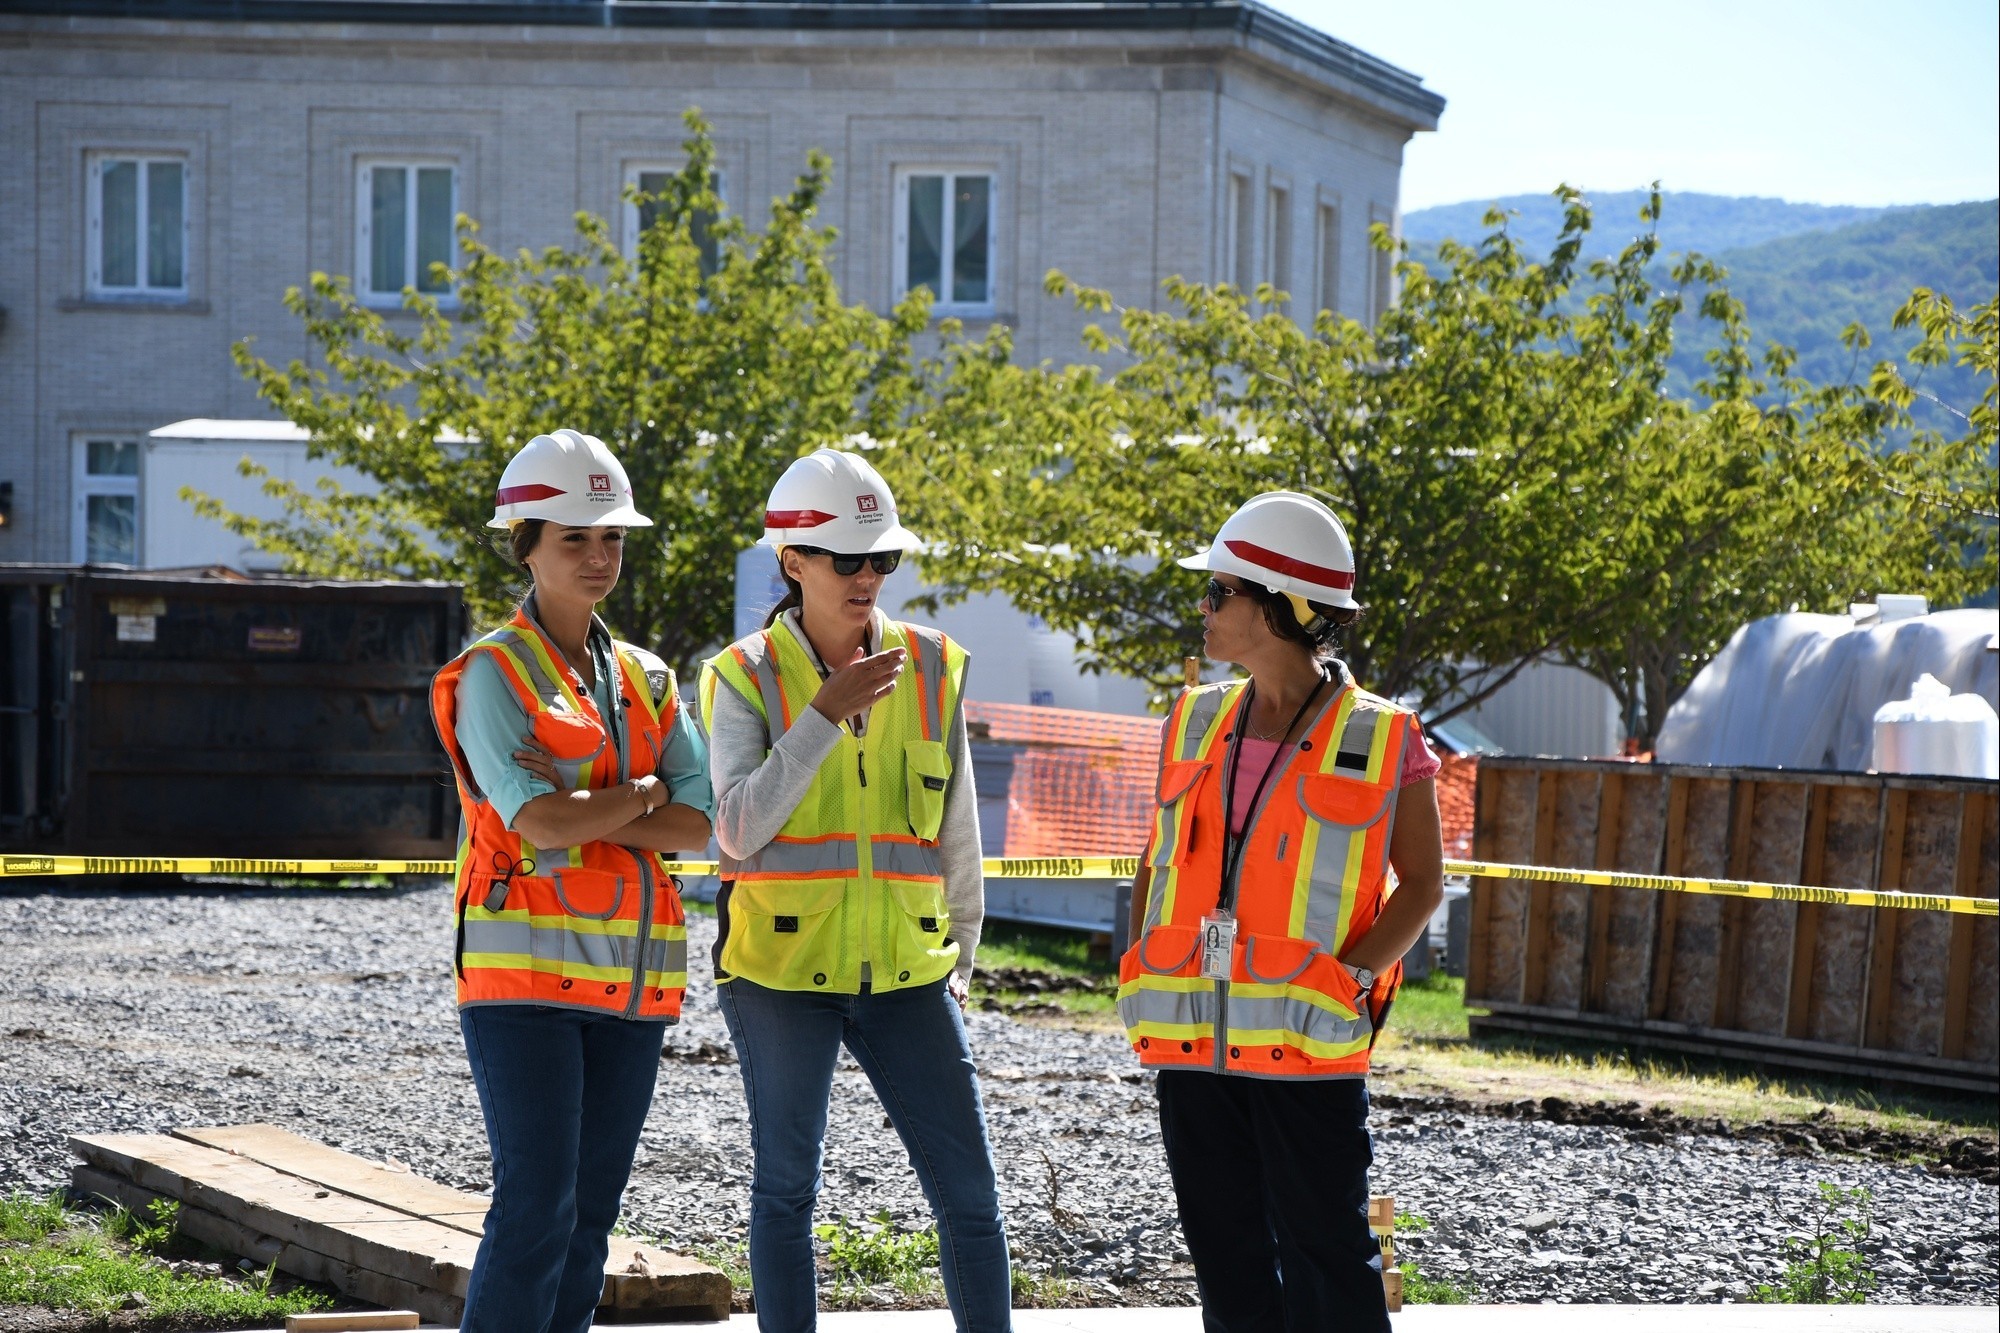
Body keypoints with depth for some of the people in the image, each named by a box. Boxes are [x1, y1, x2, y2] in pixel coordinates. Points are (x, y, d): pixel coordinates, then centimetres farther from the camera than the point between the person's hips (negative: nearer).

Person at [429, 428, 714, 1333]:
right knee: (537, 1206, -13)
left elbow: (700, 823, 1)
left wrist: (583, 808, -11)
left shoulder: (644, 680, 14)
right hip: (526, 973, -6)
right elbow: (542, 825, -17)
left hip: (628, 981, 6)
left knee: (590, 1214, 6)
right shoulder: (494, 674, -4)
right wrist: (644, 793, -2)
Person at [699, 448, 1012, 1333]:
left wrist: (959, 955, 17)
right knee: (786, 1189, 6)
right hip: (782, 969, -2)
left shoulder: (932, 669, 5)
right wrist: (827, 715, -19)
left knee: (969, 1189, 0)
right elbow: (741, 827, -15)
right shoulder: (746, 677, -3)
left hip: (906, 976, 2)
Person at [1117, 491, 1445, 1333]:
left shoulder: (1381, 743, -4)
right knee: (1227, 1255, 9)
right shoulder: (1194, 722, 10)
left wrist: (1351, 978, -13)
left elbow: (1421, 885, 1)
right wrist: (1142, 977, 4)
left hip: (1309, 1047, -5)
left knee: (1324, 1255, -4)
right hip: (1194, 1044, 5)